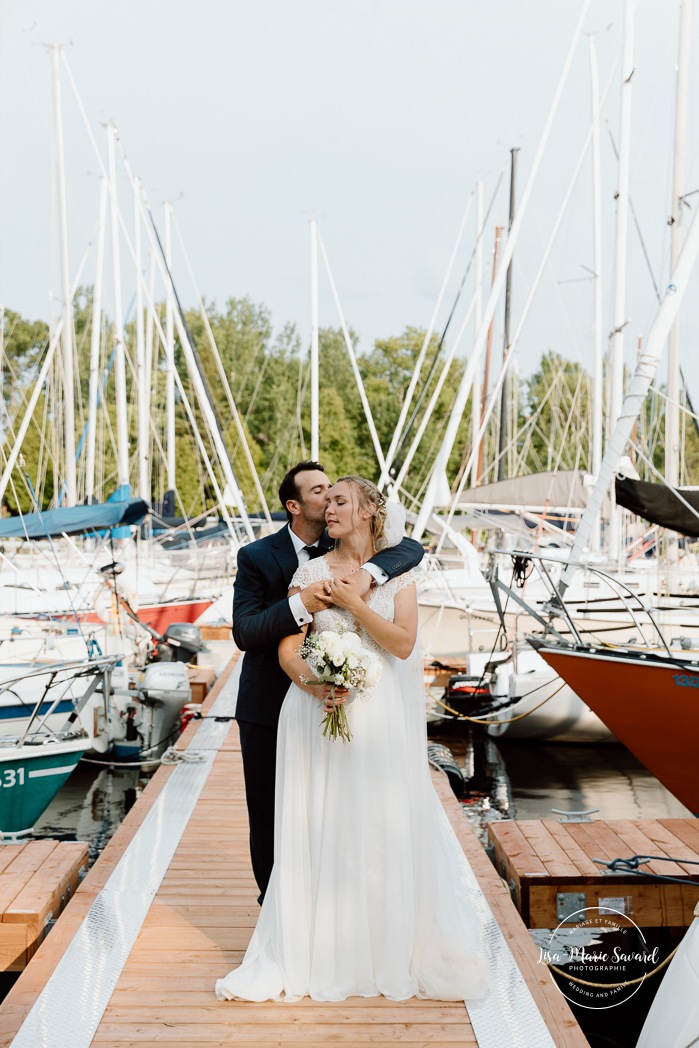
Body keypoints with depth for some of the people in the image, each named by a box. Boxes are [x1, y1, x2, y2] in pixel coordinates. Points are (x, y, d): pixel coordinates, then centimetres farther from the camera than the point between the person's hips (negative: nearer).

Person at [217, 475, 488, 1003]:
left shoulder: (397, 571, 3)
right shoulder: (312, 572, 4)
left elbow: (403, 643, -7)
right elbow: (288, 648, -1)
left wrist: (354, 603, -12)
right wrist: (312, 683, -18)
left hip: (381, 719, 0)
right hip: (322, 712, 1)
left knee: (384, 828, 4)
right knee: (321, 831, 3)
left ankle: (390, 952, 21)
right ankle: (319, 953, 15)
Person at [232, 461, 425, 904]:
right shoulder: (256, 557, -10)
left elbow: (412, 548, -16)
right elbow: (244, 632, -20)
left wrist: (369, 572, -35)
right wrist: (300, 605, -35)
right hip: (268, 707, -2)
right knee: (268, 813, 11)